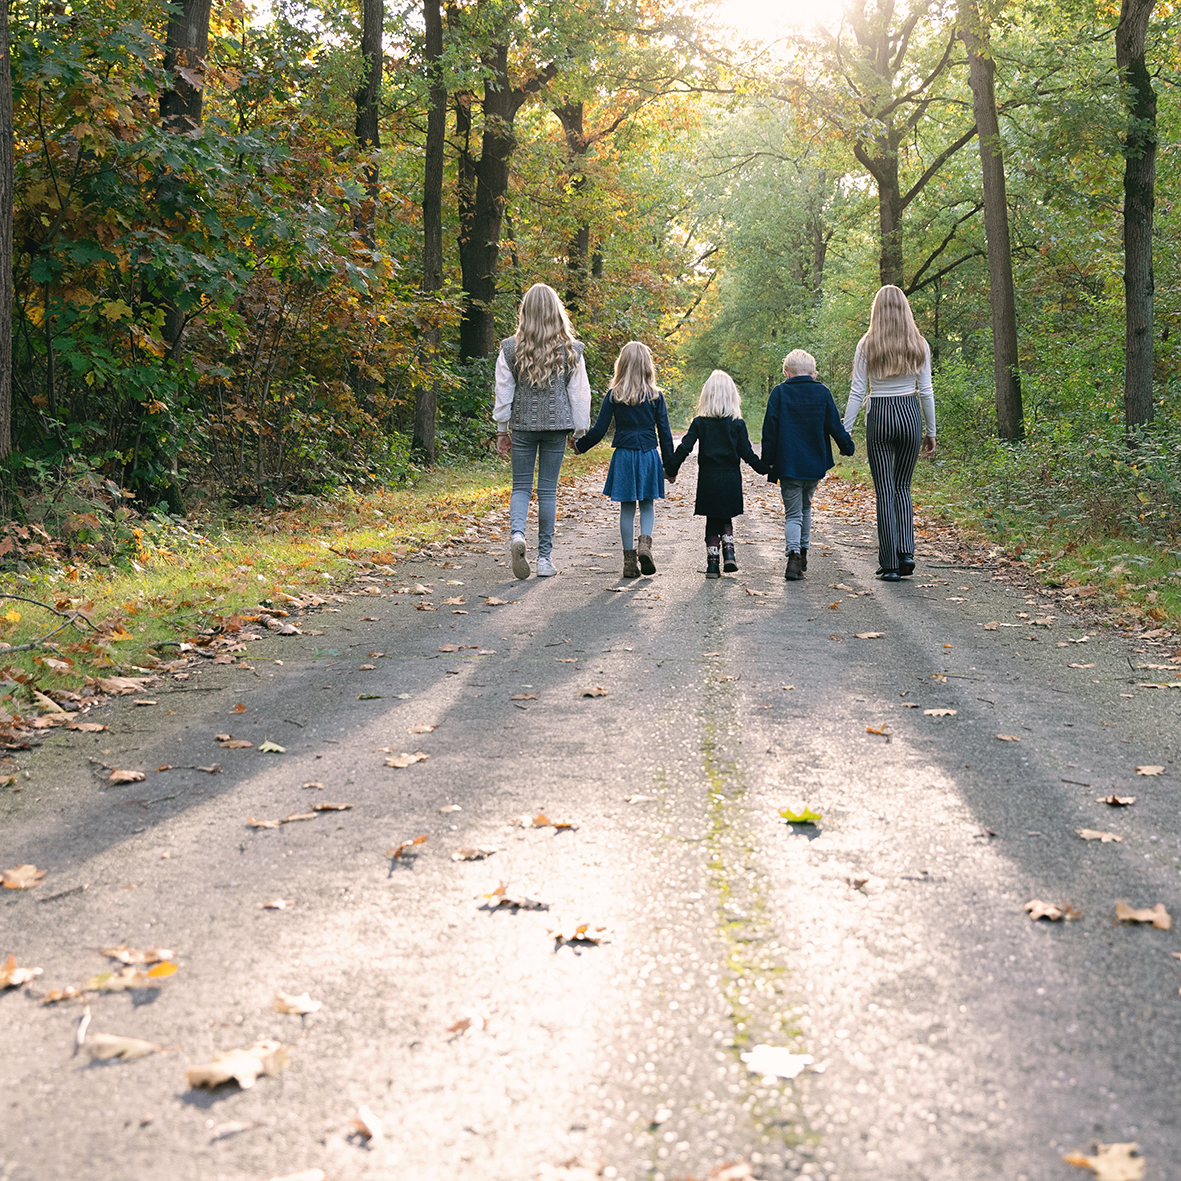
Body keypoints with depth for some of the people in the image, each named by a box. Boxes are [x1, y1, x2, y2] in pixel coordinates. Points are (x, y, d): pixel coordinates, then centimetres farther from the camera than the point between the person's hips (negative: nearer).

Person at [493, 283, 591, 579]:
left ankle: (516, 533, -21)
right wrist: (582, 432, 9)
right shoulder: (571, 349, -1)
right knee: (548, 490, 6)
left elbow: (504, 393, 1)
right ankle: (545, 557, 10)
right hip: (556, 425, 0)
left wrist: (501, 430, 9)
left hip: (522, 425, 0)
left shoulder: (510, 348, -2)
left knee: (521, 486, 8)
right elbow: (580, 394, 1)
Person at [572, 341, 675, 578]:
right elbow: (665, 433, 1)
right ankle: (645, 542, -12)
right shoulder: (655, 396, -1)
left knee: (627, 507, 7)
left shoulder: (614, 396, -4)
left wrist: (579, 445, 13)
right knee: (647, 504, 13)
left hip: (623, 456, 0)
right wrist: (669, 464, 10)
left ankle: (630, 560, 7)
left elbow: (599, 430, -3)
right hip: (649, 456, 0)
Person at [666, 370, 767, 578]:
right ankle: (728, 552, -2)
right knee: (726, 519, 18)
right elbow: (747, 453, -3)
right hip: (731, 479, 0)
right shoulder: (737, 424, -3)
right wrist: (764, 468, 10)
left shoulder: (700, 423, -3)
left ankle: (712, 563, 5)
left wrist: (671, 470, 2)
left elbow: (684, 448, -7)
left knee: (712, 522, 9)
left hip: (708, 479, 0)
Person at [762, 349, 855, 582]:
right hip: (815, 465, 2)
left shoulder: (779, 393, -3)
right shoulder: (822, 393, 1)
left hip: (788, 464, -2)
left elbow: (770, 429, -4)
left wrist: (768, 462, 2)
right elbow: (834, 426, 4)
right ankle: (803, 553, 25)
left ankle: (793, 554, -23)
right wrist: (847, 447, 21)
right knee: (805, 506, 23)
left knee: (793, 513, 0)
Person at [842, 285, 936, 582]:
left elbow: (857, 392, -4)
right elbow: (926, 391, 5)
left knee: (885, 491, 2)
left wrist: (844, 431, 2)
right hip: (911, 415, 2)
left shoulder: (867, 345, -3)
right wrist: (931, 432, 12)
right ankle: (906, 553, 2)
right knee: (902, 487, 16)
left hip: (880, 416, -2)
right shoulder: (919, 345, 3)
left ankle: (890, 564, 1)